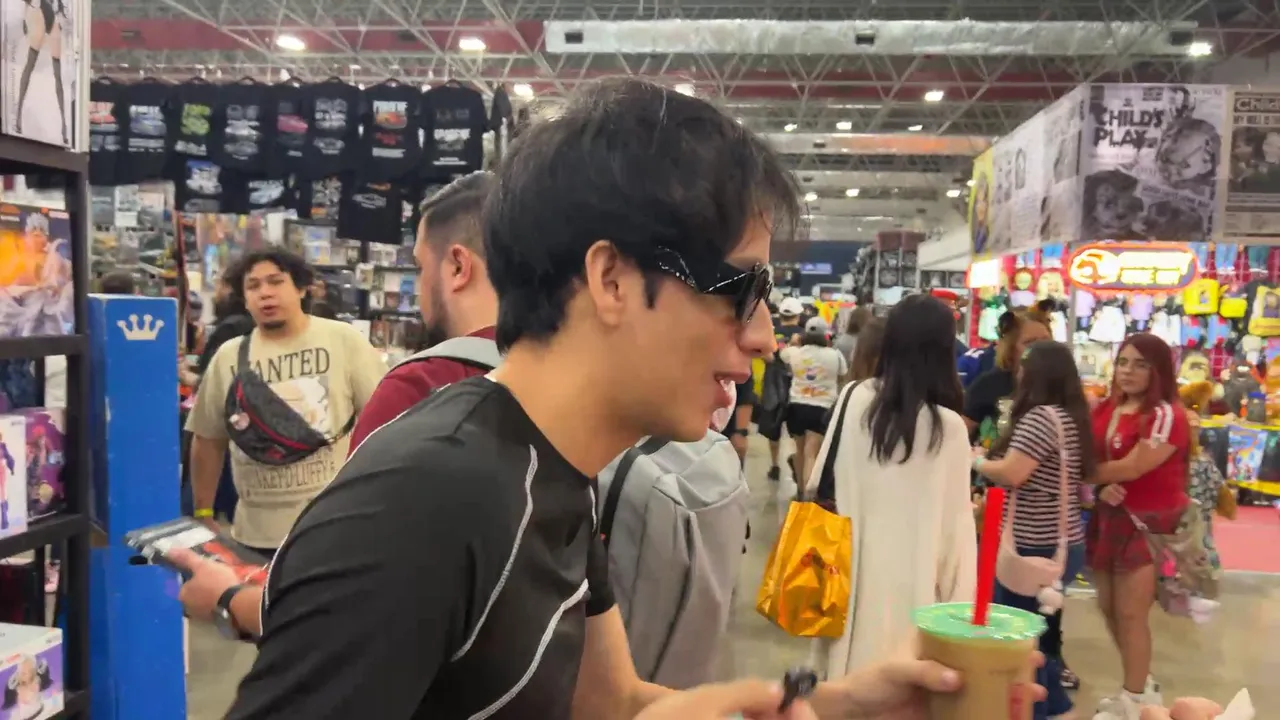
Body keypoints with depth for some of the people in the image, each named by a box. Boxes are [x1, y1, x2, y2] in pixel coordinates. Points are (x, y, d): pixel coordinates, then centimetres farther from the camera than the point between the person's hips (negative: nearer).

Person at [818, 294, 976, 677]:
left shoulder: (853, 399, -3)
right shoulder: (947, 426, -14)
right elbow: (954, 527, -9)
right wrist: (959, 605, 2)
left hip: (850, 572, 4)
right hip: (910, 584, -4)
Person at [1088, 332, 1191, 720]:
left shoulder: (1166, 415, -16)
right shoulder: (1105, 409, 9)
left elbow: (1131, 468, -22)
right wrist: (1103, 486, -14)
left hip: (1150, 524, -8)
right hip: (1110, 518, 8)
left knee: (1131, 613, -3)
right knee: (1109, 608, 13)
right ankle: (1142, 684, 33)